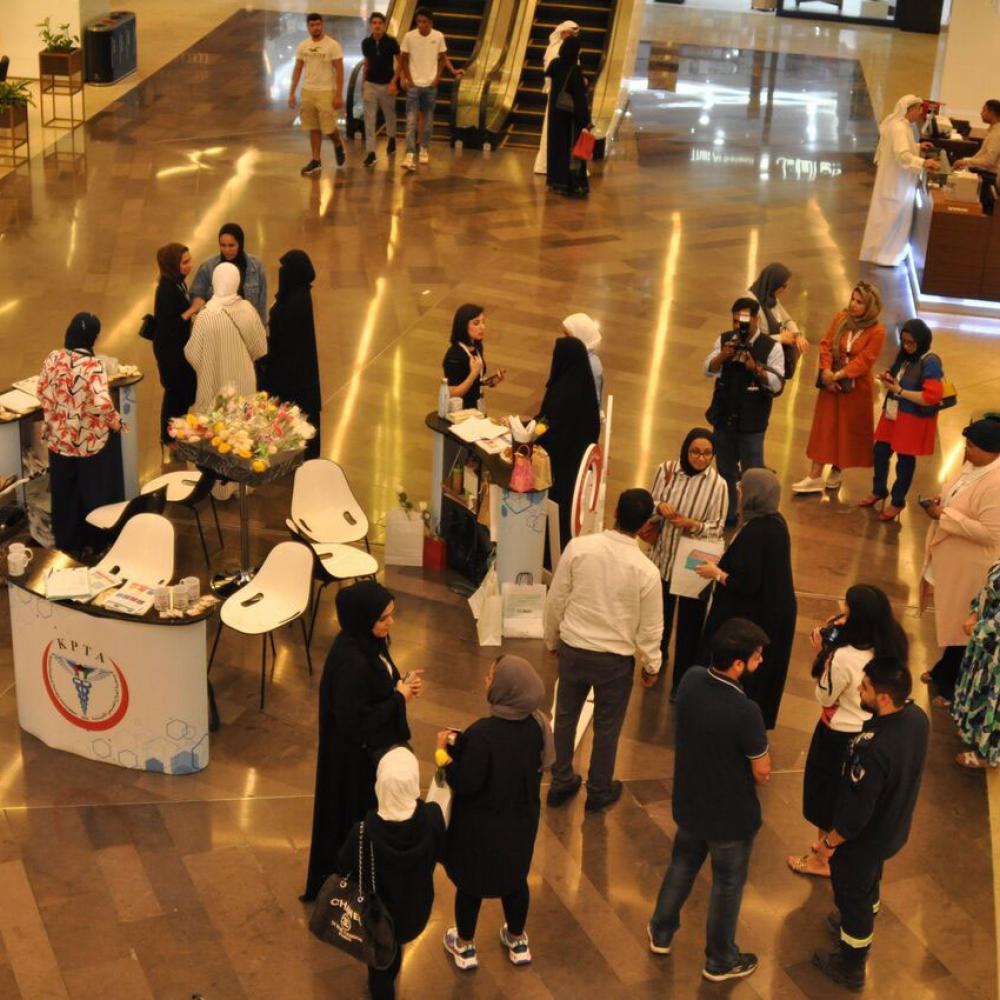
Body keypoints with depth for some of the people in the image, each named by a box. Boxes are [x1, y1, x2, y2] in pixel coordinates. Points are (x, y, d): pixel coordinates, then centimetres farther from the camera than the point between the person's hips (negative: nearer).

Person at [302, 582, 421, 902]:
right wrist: (399, 698, -20)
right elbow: (354, 722, -28)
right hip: (357, 760, -10)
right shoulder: (350, 662, -32)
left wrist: (400, 685, -5)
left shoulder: (368, 641, -4)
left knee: (374, 818, 24)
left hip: (375, 748, 10)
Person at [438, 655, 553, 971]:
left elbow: (465, 784, -27)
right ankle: (517, 942, 45)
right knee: (515, 879, 26)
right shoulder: (536, 724, -13)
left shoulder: (483, 733, -33)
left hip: (481, 825, -5)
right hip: (521, 819, 5)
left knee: (469, 882, 18)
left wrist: (445, 751, -12)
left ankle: (465, 947, 37)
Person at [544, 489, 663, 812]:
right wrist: (651, 665, 10)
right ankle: (599, 791, 34)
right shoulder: (646, 570, -19)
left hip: (573, 649, 2)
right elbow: (650, 627, -8)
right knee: (606, 726, 18)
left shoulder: (579, 547, -15)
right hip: (616, 658, -2)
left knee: (565, 717, 21)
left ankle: (560, 783, 36)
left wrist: (552, 639, 13)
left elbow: (555, 599, -5)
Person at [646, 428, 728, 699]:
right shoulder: (666, 470, -6)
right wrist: (659, 507, -21)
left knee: (689, 625, 5)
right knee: (660, 614, 22)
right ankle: (659, 656, 51)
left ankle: (681, 681, 20)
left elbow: (717, 528, -10)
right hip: (663, 558, 3)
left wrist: (692, 524, -28)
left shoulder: (717, 485, -14)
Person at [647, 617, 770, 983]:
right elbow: (762, 771, -20)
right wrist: (755, 776, 2)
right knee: (727, 884, 18)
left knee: (682, 865, 30)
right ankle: (720, 961, 38)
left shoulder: (691, 680, -16)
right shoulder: (745, 712, -35)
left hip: (689, 802, 5)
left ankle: (661, 933, 49)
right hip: (730, 815, -5)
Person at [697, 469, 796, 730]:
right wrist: (723, 567, 11)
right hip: (775, 612, 9)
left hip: (751, 618, -9)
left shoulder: (754, 533, -28)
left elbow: (746, 584, -27)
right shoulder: (775, 523, 0)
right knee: (763, 673, 23)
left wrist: (716, 573, -11)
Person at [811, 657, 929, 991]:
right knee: (868, 885, 33)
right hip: (894, 828, 7)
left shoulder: (874, 748, -42)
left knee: (852, 896, 19)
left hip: (863, 839, -7)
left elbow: (857, 811, -30)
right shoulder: (917, 716, -17)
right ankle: (861, 928, 60)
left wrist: (829, 841, -13)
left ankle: (850, 967, 41)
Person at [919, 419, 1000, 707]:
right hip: (949, 559, 9)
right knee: (949, 619, 24)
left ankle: (955, 689, 22)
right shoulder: (973, 465, 0)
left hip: (969, 568, -9)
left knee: (962, 626, 7)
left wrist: (945, 515, -27)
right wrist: (941, 503, -5)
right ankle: (945, 671, 43)